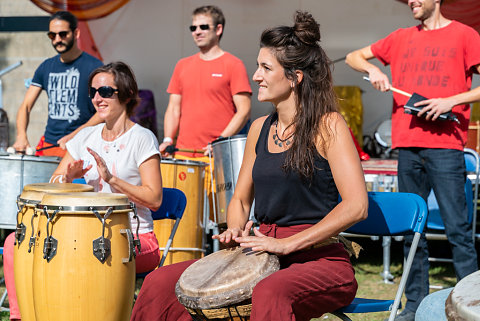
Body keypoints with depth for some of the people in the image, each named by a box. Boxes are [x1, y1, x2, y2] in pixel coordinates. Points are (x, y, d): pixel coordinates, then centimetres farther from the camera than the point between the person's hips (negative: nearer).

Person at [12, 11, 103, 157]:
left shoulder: (94, 66, -3)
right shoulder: (46, 67, 13)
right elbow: (26, 106, 13)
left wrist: (73, 137, -18)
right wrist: (21, 136, -6)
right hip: (47, 144, 4)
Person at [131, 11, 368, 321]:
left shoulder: (327, 126, -7)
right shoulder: (260, 129, 13)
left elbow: (356, 205, -18)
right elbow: (240, 199, 23)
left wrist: (287, 243, -20)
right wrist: (236, 229, -1)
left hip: (319, 258, -6)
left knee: (269, 295, -42)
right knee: (159, 284, -7)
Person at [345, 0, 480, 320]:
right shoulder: (402, 38, 16)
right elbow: (354, 57, 24)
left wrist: (451, 101, -14)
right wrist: (373, 70, 3)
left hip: (444, 145, -5)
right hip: (408, 144, 5)